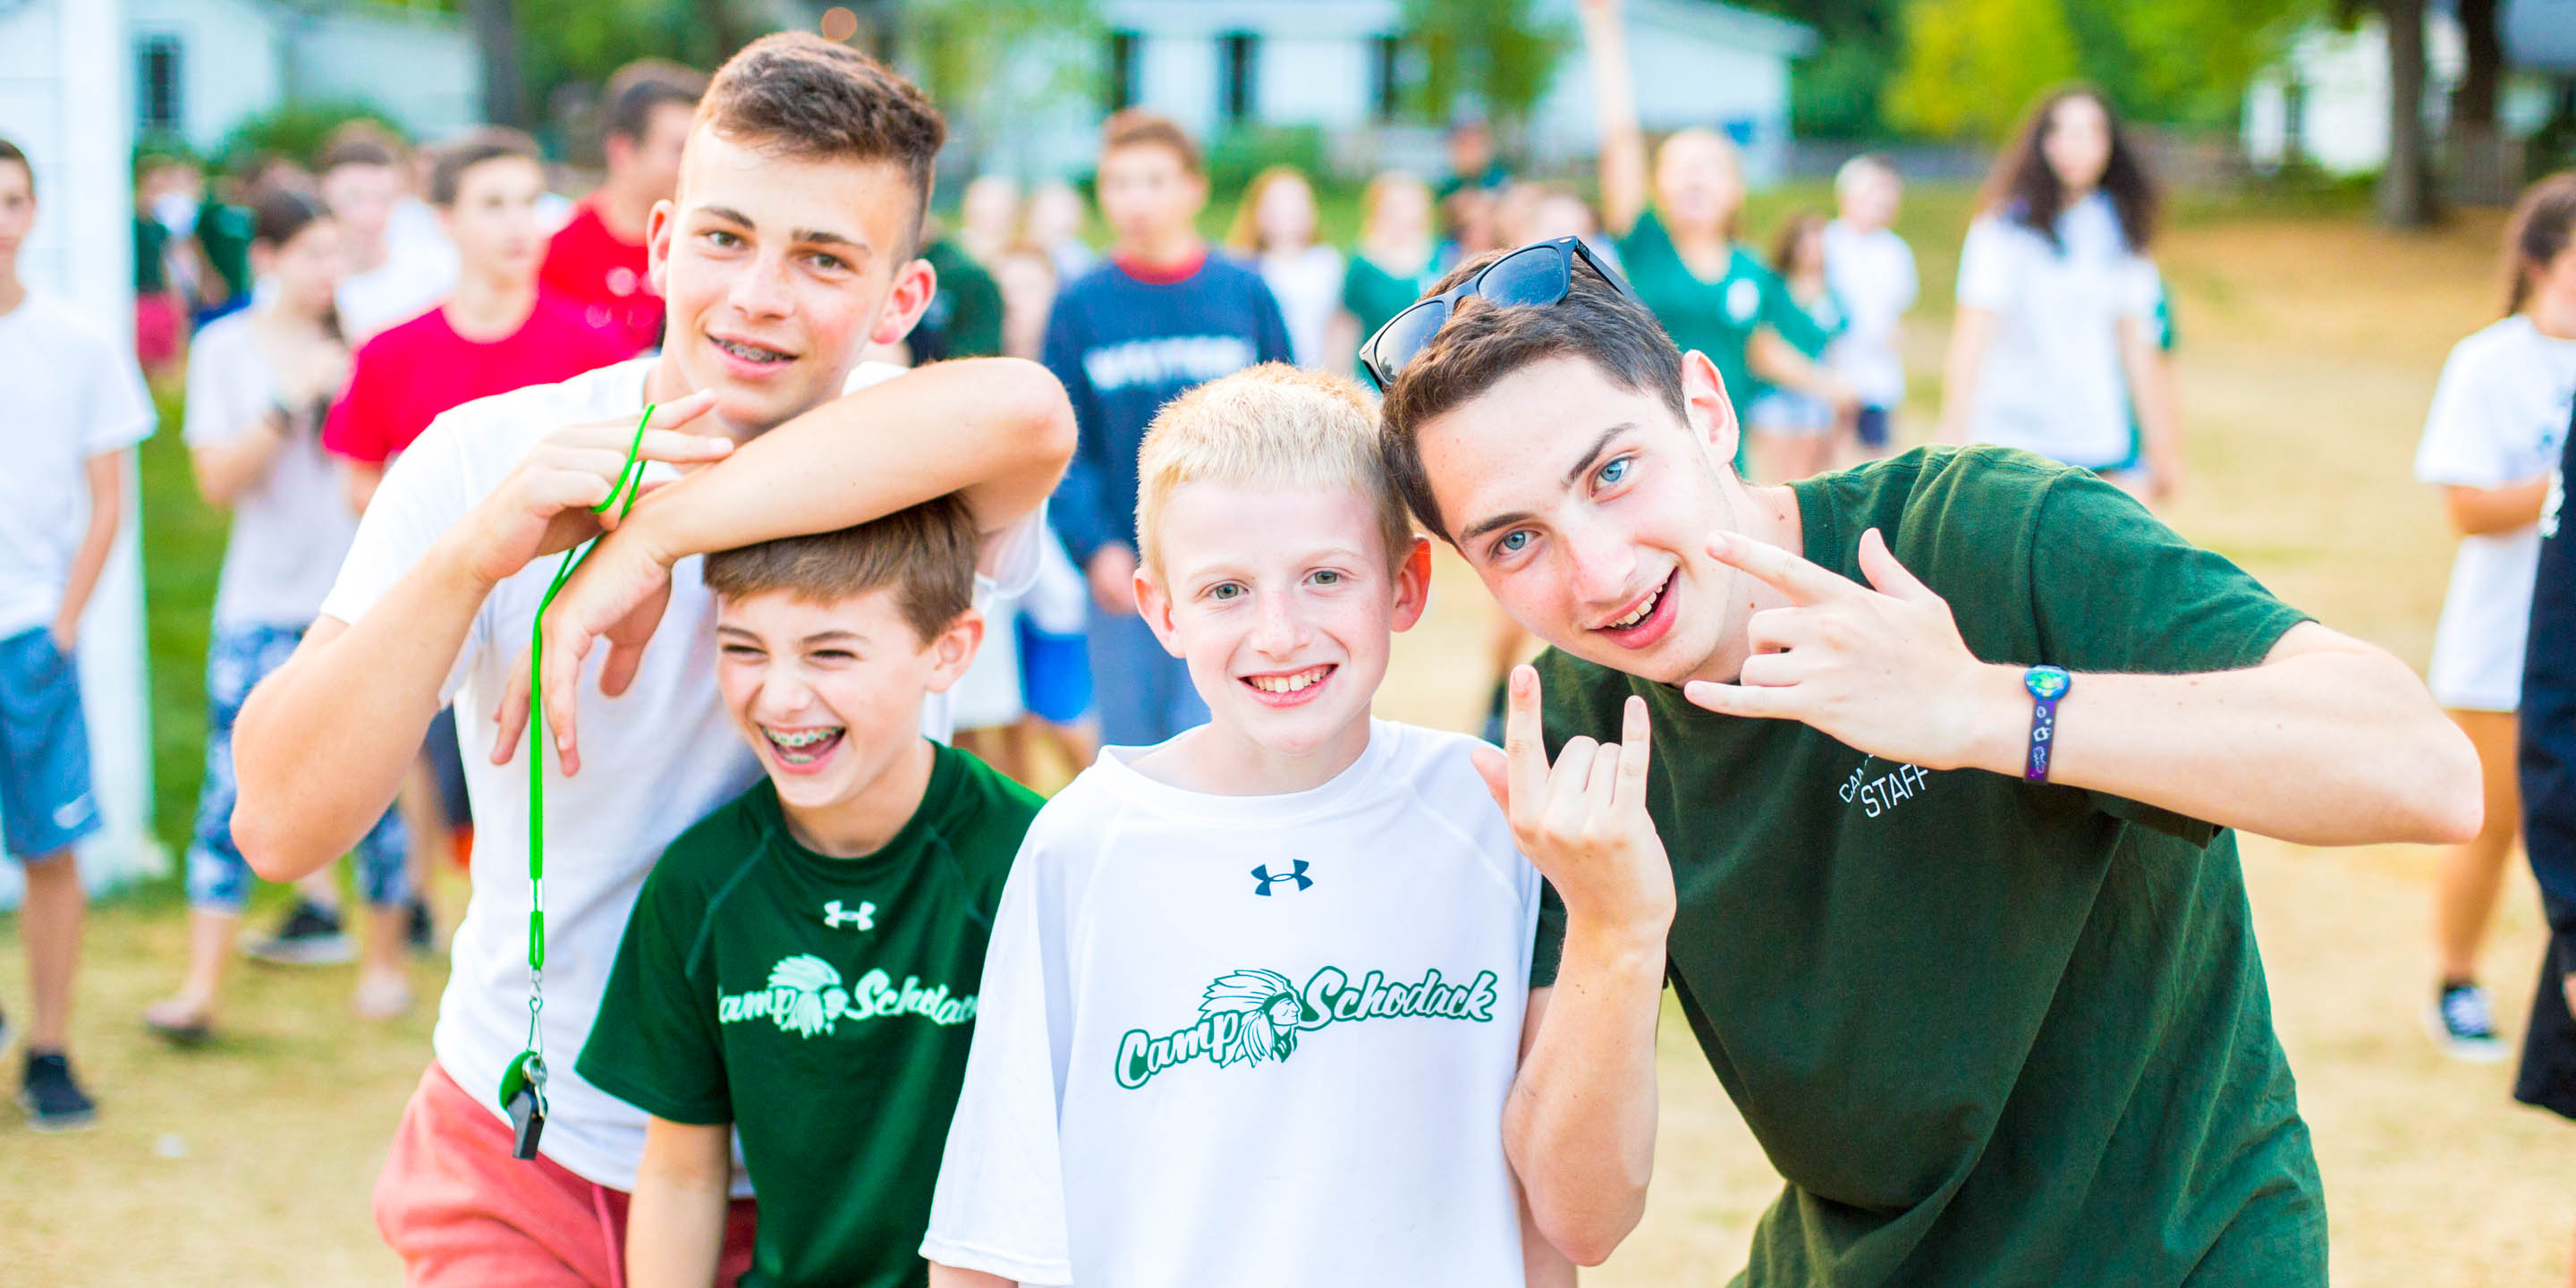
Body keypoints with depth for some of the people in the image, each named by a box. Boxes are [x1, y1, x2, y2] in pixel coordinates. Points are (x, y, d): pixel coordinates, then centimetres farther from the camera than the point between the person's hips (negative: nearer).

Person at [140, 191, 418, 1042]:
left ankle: (385, 960, 19)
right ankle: (201, 986, -2)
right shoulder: (224, 349, 4)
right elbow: (218, 480, -4)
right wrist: (289, 405, -15)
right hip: (261, 597, 0)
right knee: (233, 785, -5)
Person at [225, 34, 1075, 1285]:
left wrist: (648, 537, -38)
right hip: (518, 1158, 0)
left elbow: (1023, 409, -41)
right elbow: (278, 829, -19)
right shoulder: (483, 460, -11)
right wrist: (473, 556, -33)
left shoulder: (902, 479, -14)